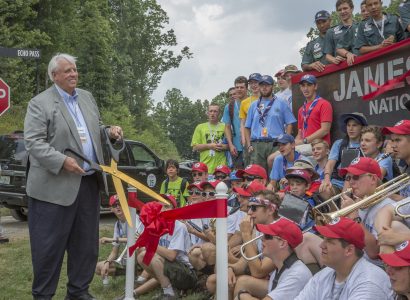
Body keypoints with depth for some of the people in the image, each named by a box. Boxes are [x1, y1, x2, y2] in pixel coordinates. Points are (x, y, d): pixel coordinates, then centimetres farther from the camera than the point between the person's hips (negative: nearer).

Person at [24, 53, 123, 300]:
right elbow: (33, 141, -13)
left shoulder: (88, 98, 15)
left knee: (86, 243, 13)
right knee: (49, 245, 1)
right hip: (56, 186, -6)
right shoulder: (40, 103, -6)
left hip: (90, 183, 7)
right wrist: (62, 161, -23)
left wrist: (109, 132, 4)